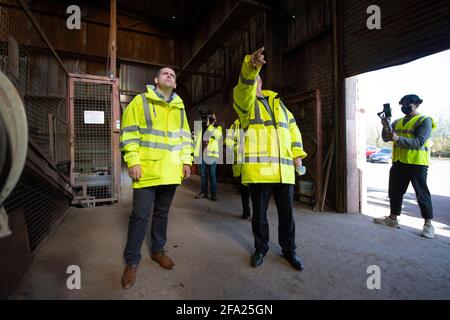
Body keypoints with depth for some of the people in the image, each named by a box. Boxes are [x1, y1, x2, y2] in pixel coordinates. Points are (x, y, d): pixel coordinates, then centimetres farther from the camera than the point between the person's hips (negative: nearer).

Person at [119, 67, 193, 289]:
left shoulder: (179, 107, 16)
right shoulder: (140, 101, 1)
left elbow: (185, 136, 16)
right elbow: (128, 133, -5)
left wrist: (186, 161, 8)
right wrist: (133, 161, -12)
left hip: (171, 171, 5)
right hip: (147, 170, -4)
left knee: (162, 213, 15)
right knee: (140, 215, 0)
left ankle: (157, 250, 32)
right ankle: (132, 261, 18)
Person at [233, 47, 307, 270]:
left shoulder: (277, 102, 22)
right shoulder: (244, 102, 8)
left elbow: (292, 127, 20)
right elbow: (244, 86, -16)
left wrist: (297, 154, 9)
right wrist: (250, 67, -37)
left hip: (284, 168, 4)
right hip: (258, 167, -3)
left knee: (286, 212, 12)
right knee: (259, 213, 8)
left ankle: (289, 250, 31)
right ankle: (261, 248, 30)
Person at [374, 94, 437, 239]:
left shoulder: (425, 121, -6)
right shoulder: (397, 122, 13)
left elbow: (419, 142, -18)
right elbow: (386, 138, 6)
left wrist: (398, 139, -30)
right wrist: (385, 126, -11)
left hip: (417, 163, -6)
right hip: (398, 162, 6)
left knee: (422, 194, 2)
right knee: (395, 191, 11)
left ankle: (428, 225, 12)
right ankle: (393, 218, 23)